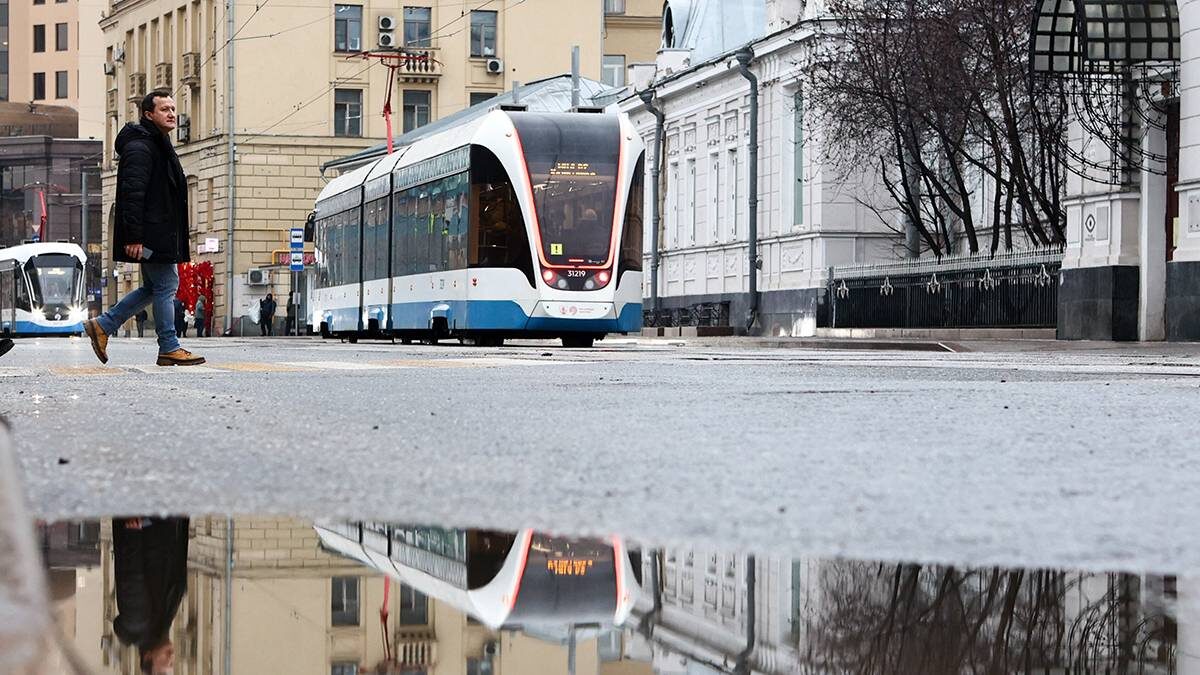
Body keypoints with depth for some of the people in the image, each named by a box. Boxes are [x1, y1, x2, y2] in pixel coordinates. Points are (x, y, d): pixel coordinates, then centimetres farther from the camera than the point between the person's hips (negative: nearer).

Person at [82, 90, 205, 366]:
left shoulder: (160, 146, 21)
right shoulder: (140, 147, -13)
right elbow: (133, 194, -20)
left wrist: (181, 237, 24)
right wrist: (133, 237, -26)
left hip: (162, 234, 11)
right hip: (151, 235, -11)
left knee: (153, 286, 14)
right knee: (166, 285, -5)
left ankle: (102, 325, 19)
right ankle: (169, 348, 1)